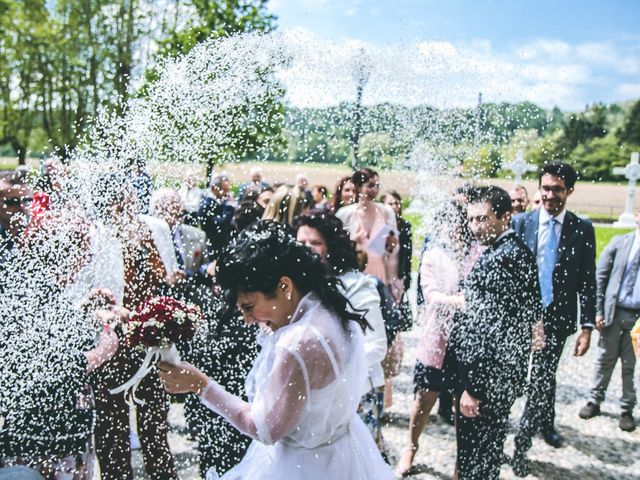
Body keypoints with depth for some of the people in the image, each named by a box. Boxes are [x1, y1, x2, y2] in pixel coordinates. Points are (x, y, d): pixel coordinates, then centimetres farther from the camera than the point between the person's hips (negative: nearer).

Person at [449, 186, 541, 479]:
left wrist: (473, 386, -20)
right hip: (506, 373, 10)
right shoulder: (518, 251, 9)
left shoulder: (497, 260, -22)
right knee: (490, 449, 23)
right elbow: (532, 312, 17)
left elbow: (490, 330, -25)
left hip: (487, 378, -10)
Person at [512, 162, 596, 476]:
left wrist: (587, 326, -6)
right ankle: (546, 424, 39)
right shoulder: (522, 222, -2)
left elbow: (587, 281, -2)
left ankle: (522, 442, 12)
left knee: (541, 377, 0)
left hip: (557, 317, -1)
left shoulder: (582, 229, -3)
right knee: (544, 375, 17)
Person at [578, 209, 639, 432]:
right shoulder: (620, 242, 1)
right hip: (614, 311, 0)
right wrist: (598, 311, -3)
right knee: (605, 360, 12)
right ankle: (595, 401, 25)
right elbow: (600, 276, 2)